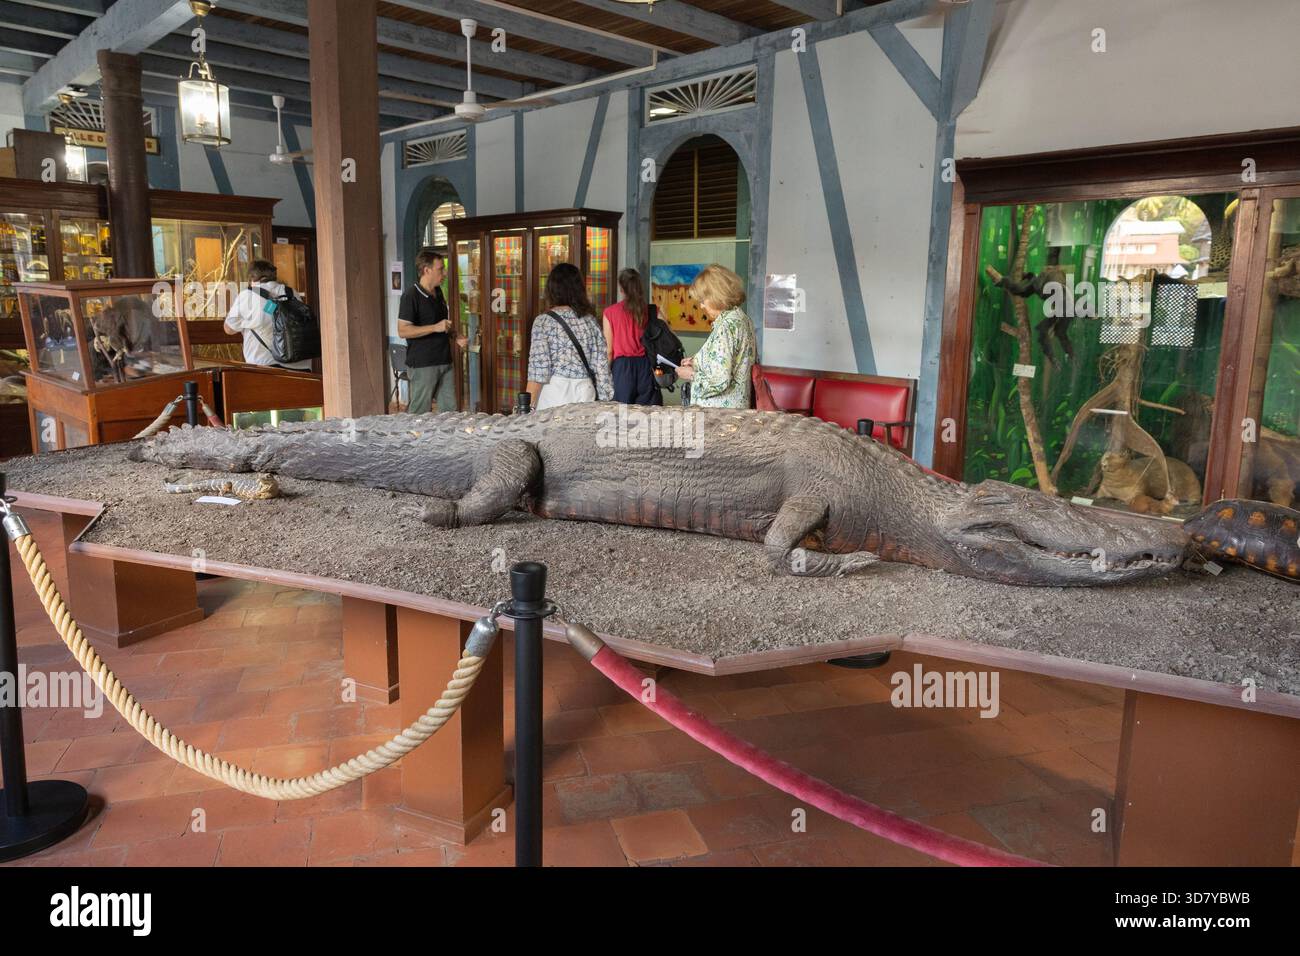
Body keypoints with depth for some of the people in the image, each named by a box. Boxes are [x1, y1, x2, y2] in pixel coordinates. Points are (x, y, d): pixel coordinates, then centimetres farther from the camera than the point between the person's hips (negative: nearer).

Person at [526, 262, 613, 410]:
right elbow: (602, 365, 7)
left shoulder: (543, 322, -5)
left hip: (553, 398, -4)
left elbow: (538, 369, -10)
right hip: (585, 393, 4)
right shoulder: (590, 320, 6)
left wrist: (527, 408, -6)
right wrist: (603, 400, 14)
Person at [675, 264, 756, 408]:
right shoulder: (742, 318, 10)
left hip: (720, 409, -9)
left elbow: (719, 381, -24)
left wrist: (692, 374, -8)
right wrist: (697, 363, 13)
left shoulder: (726, 325, -18)